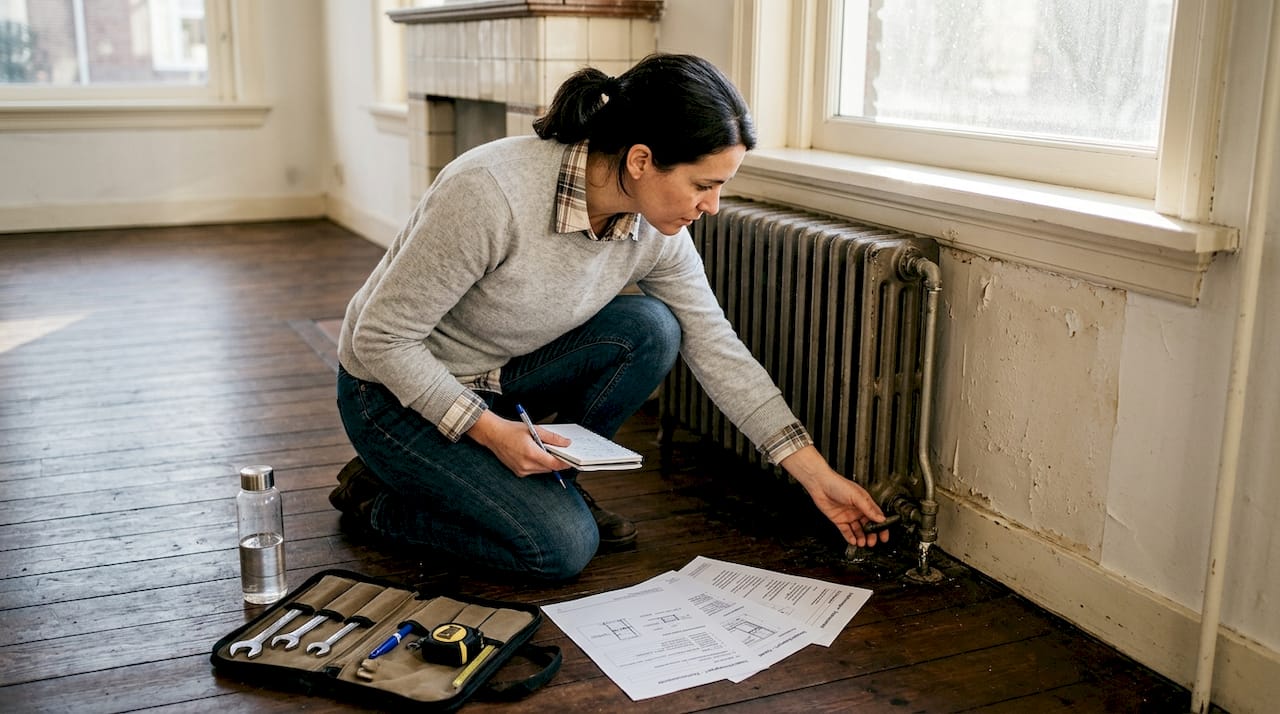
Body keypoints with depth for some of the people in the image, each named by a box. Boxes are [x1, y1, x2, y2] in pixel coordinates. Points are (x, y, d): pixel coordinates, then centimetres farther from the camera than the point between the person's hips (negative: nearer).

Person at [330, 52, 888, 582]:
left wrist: (816, 474, -7)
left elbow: (716, 349, -7)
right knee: (562, 546, -18)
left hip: (500, 376, 6)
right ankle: (376, 498, 4)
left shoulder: (656, 229, -14)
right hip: (400, 389, -6)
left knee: (650, 330, -17)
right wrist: (488, 430, -28)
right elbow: (382, 336, -25)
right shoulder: (490, 192, -34)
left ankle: (547, 483, 2)